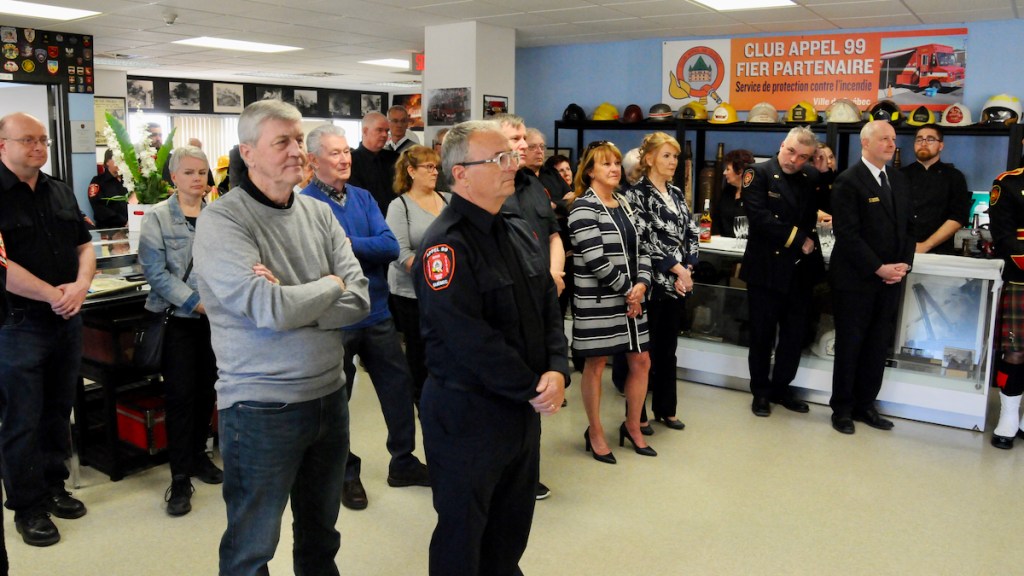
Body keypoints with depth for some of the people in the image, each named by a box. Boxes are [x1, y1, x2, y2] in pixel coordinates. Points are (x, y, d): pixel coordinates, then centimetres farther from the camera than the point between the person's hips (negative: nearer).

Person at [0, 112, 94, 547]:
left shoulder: (61, 192, 11)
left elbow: (85, 246, 11)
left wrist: (80, 286, -8)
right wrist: (52, 295, -17)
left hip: (67, 320, 6)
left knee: (58, 410, 16)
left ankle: (54, 486, 31)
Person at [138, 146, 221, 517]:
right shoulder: (158, 218, -3)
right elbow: (156, 272, -10)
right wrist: (195, 303, -16)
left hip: (216, 319, 3)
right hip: (178, 319, -3)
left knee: (207, 390, 12)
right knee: (180, 395, -2)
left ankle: (198, 456, 30)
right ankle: (180, 478, 7)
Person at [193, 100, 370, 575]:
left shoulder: (319, 213, 4)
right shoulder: (222, 221, -12)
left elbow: (358, 301, -5)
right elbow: (271, 309, -24)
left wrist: (290, 303, -18)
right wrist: (329, 285, -7)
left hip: (329, 397, 6)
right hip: (262, 407, -5)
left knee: (321, 534, 23)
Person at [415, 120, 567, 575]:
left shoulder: (519, 230, 8)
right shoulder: (446, 245, -19)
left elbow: (549, 306, 8)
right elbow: (470, 339, -24)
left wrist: (556, 370, -8)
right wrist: (532, 389, -16)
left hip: (524, 408, 8)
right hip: (467, 413, -7)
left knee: (513, 525, 21)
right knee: (462, 534, 11)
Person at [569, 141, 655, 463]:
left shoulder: (624, 205, 13)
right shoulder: (583, 207, -12)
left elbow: (640, 249, 11)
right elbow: (595, 260, -20)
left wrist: (642, 284, -7)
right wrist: (627, 289, -11)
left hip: (631, 298, 8)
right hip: (598, 301, -7)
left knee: (641, 361, 11)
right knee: (595, 366, 5)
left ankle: (632, 426, 30)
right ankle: (595, 432, 22)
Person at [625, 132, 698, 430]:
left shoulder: (676, 193, 13)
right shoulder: (636, 194, -9)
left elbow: (691, 232, 11)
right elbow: (643, 240, -16)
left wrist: (688, 268, -4)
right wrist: (676, 268, -14)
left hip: (678, 282, 7)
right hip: (652, 282, -7)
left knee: (668, 348, 15)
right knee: (645, 349, 1)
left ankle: (665, 408, 27)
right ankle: (637, 414, 13)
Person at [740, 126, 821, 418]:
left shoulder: (812, 177, 8)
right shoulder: (759, 174, -7)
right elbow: (760, 218, -18)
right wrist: (798, 239, -15)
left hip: (801, 269, 5)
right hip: (767, 269, -4)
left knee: (794, 334, 12)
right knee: (763, 335, 7)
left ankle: (781, 388, 27)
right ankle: (760, 391, 21)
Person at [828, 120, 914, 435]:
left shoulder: (898, 180, 12)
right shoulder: (848, 181, -10)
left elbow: (908, 226, 14)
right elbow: (847, 233, -16)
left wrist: (904, 264, -1)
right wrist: (879, 268, -17)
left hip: (890, 280, 6)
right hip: (856, 280, -6)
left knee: (878, 347, 10)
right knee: (849, 346, 5)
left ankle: (865, 404, 23)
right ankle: (842, 409, 17)